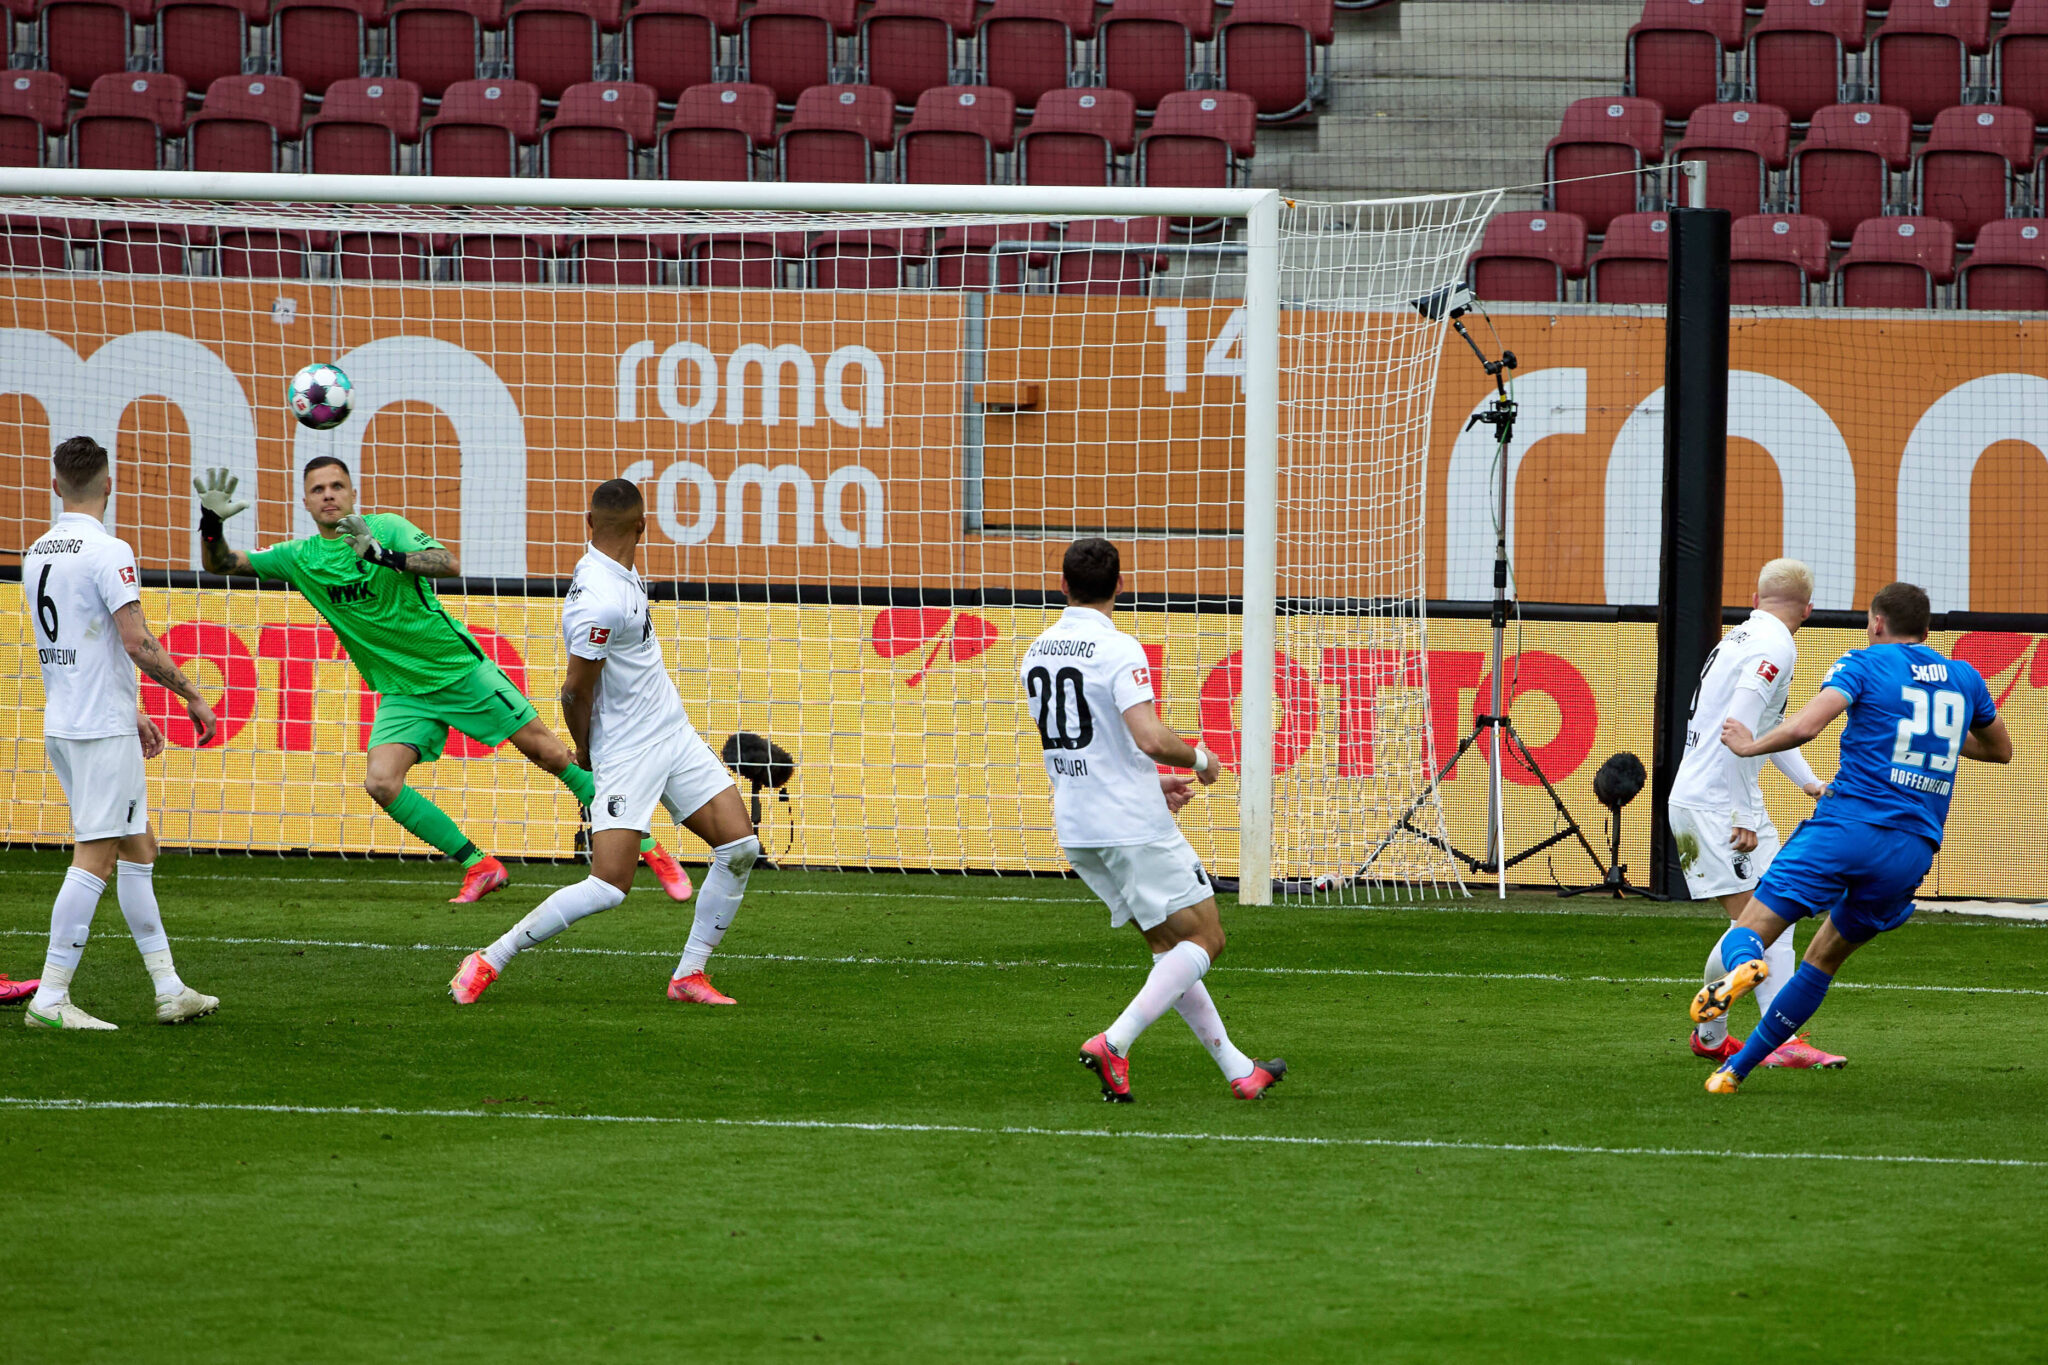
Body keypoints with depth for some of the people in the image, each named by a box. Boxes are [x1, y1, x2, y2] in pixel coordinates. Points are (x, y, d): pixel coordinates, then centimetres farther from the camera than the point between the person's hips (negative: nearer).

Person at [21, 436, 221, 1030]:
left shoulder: (37, 553, 13)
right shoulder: (107, 552, -14)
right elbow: (136, 642, -19)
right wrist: (191, 695, -7)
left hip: (62, 725, 9)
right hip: (102, 731, -9)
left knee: (137, 849, 14)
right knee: (95, 859, -7)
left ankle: (169, 989, 15)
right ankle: (51, 998, -10)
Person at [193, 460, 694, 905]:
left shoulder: (385, 528, -11)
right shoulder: (300, 557, -1)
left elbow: (449, 564, -26)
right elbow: (220, 563, -1)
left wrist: (385, 554, -39)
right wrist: (212, 522, -21)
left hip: (460, 668, -3)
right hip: (403, 693, 3)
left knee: (547, 750, -3)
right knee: (380, 782, -20)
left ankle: (646, 847, 8)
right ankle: (479, 866, -6)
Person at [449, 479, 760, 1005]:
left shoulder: (619, 576, 5)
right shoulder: (601, 601, -25)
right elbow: (576, 691, -17)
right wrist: (584, 755, 0)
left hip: (675, 736, 9)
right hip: (626, 754, -9)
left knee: (740, 846, -1)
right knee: (609, 887, -15)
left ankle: (688, 976, 7)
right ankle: (488, 962, -2)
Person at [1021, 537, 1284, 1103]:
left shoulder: (1035, 654, 10)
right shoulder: (1118, 651, -15)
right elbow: (1151, 738, -25)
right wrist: (1198, 758, -5)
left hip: (1076, 828, 8)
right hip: (1133, 827, -8)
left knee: (1171, 946, 15)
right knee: (1205, 938, 0)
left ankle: (1238, 1070, 16)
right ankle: (1113, 1044, -14)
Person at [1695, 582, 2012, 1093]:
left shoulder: (1865, 663, 4)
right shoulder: (1965, 678, 18)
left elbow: (1802, 728, -11)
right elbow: (2001, 749, 35)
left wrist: (1749, 745, 7)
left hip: (1848, 828, -4)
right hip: (1914, 852, 4)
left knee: (1746, 933, -4)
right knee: (1823, 960, 18)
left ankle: (1742, 965, -42)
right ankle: (1735, 1070, 15)